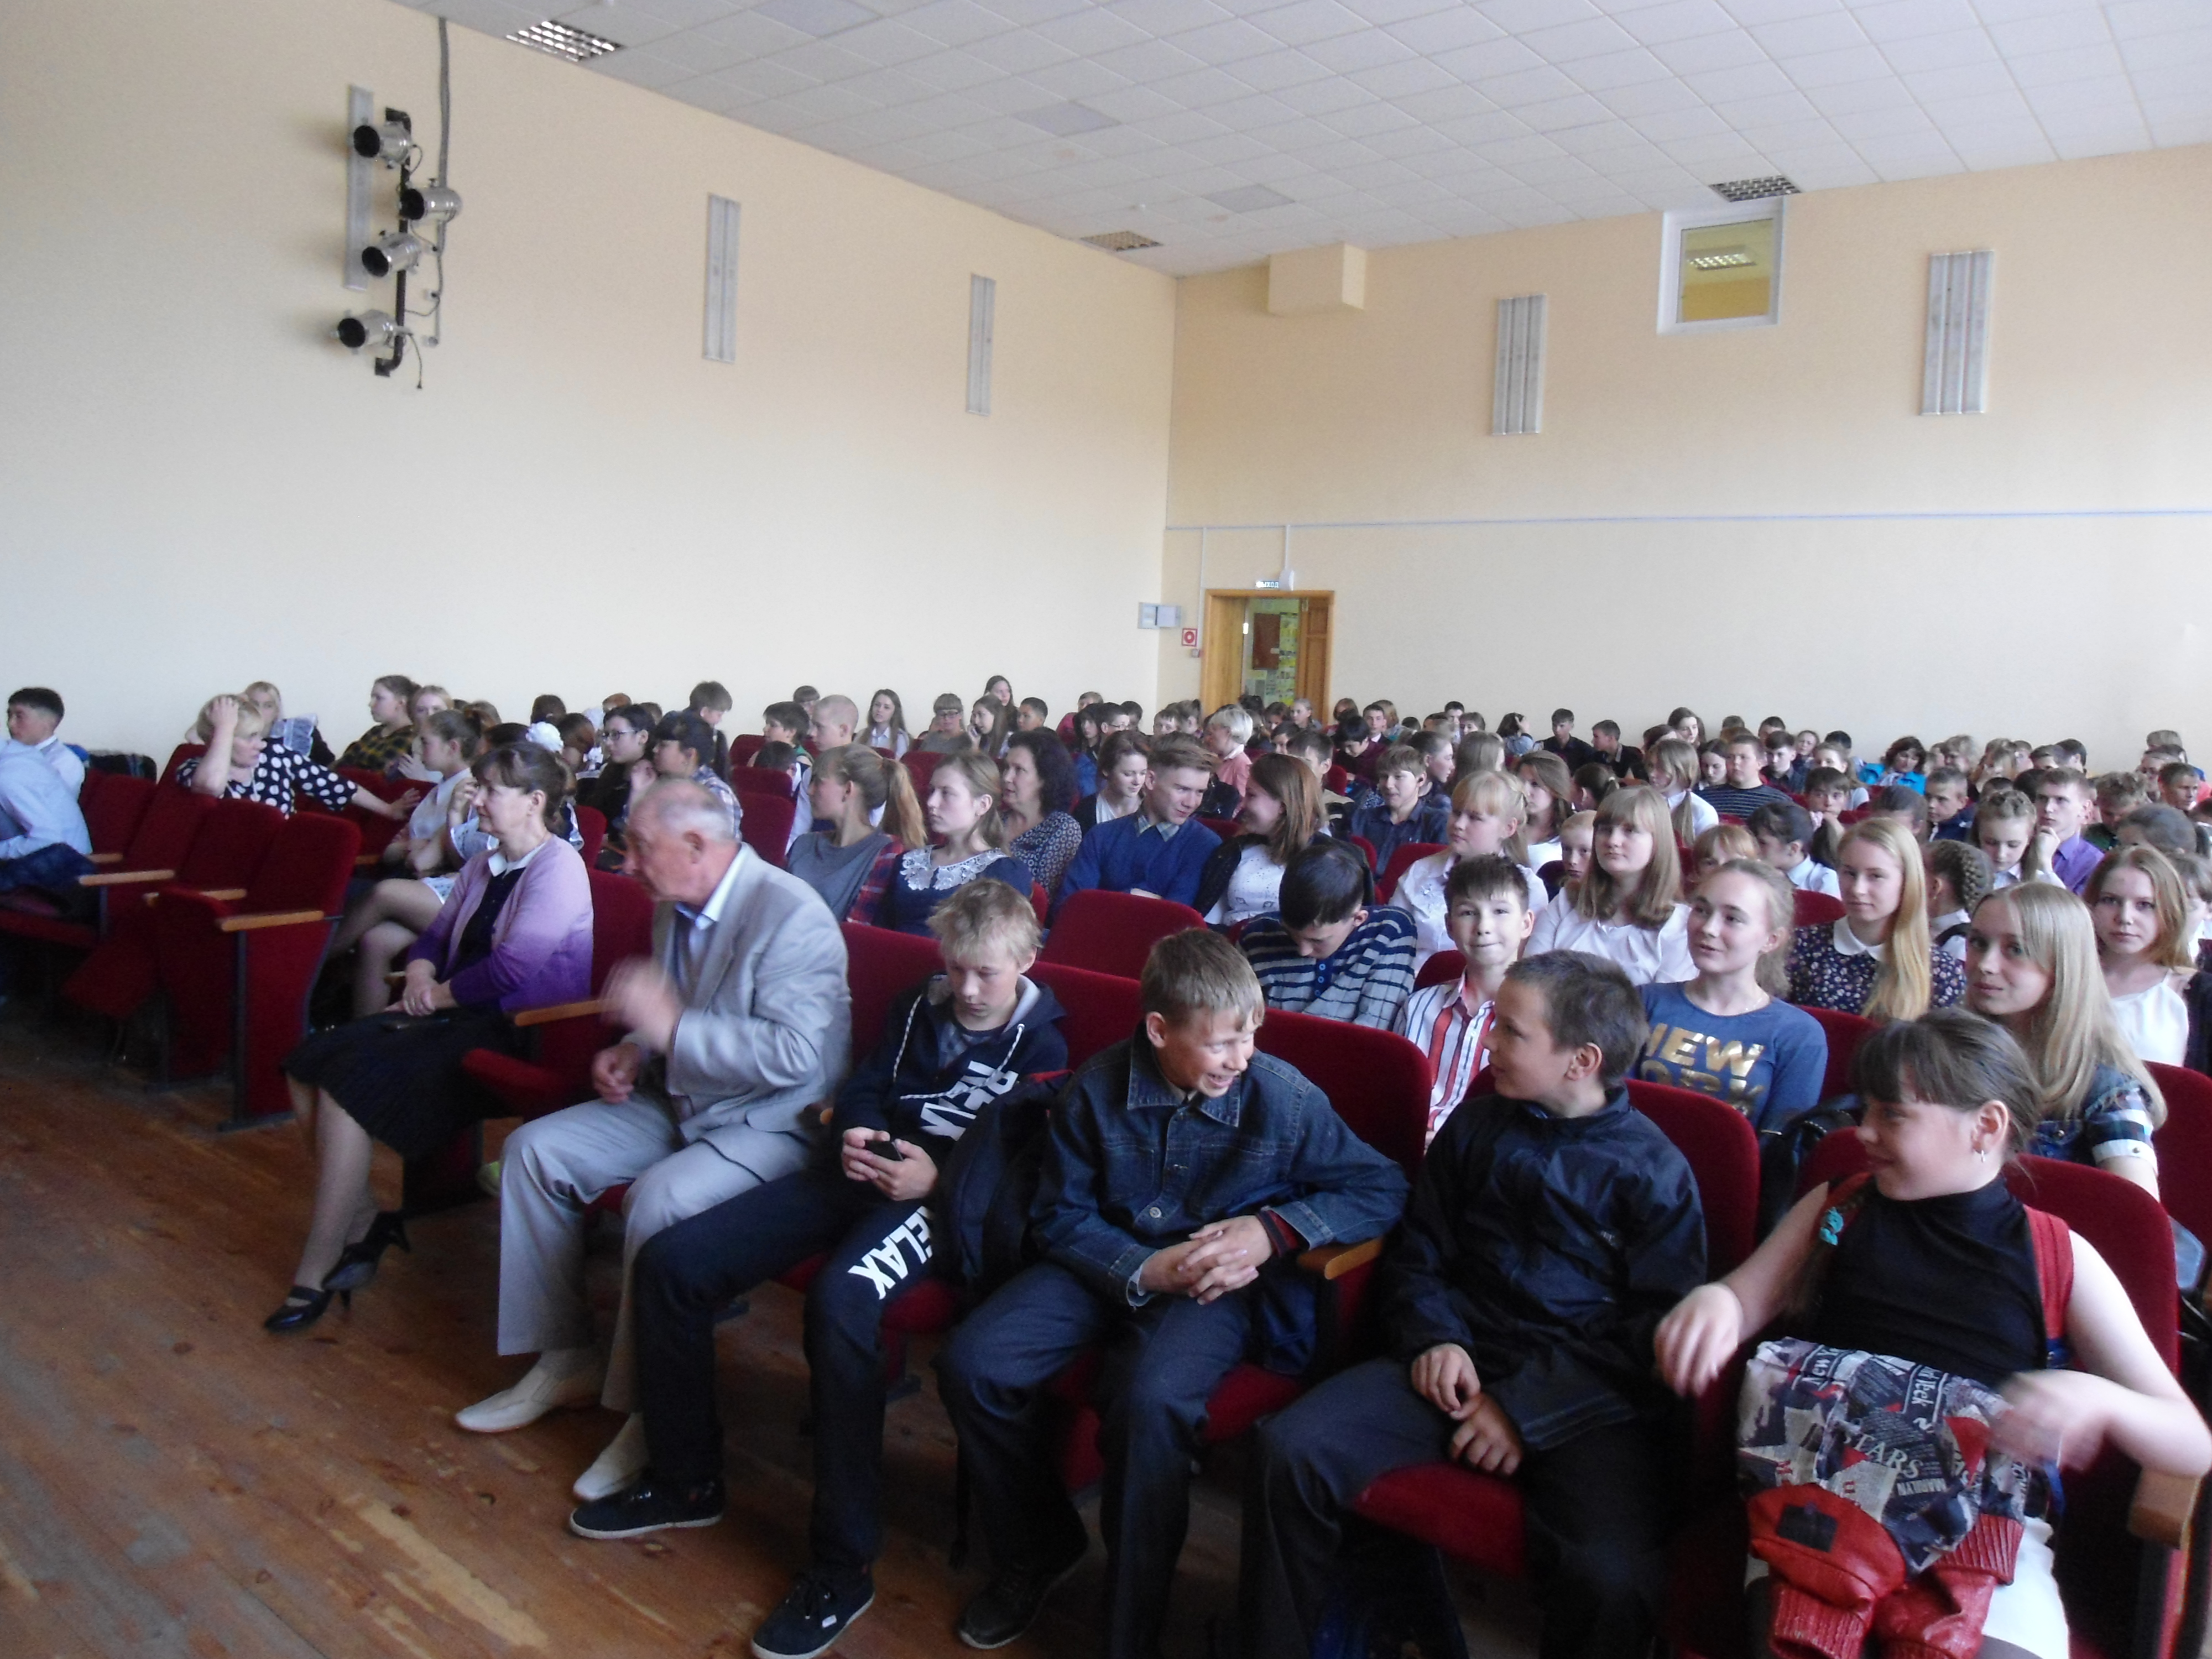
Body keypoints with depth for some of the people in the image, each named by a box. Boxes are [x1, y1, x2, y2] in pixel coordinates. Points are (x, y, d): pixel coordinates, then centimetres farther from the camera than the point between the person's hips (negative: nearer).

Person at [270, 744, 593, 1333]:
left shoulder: (558, 866, -13)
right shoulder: (485, 865, 16)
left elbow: (512, 969, -21)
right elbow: (436, 935, 25)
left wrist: (441, 995, -8)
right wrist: (420, 975, 2)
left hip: (514, 1031, -10)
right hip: (458, 1014, 10)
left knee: (350, 1078, -23)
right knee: (306, 1065, -4)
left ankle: (317, 1272, -11)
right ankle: (366, 1220, 2)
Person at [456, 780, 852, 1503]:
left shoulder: (791, 914, -22)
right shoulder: (676, 908, 6)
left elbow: (792, 1055, -30)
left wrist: (670, 1026, -29)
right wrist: (631, 1052, 1)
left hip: (773, 1125, -9)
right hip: (678, 1100, 9)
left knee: (660, 1197, -33)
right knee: (534, 1150, 1)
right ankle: (566, 1359, 13)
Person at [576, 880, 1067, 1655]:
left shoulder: (1041, 1044, 1)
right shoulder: (918, 1008, 18)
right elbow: (864, 1088, 19)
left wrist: (937, 1175, -21)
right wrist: (853, 1135, -4)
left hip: (943, 1198, -7)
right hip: (864, 1173, 7)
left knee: (840, 1300, -39)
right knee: (670, 1262, -4)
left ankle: (842, 1566, -24)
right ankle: (685, 1478, 14)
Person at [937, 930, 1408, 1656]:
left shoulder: (1283, 1098, -15)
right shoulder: (1098, 1087, -10)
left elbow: (1383, 1188, -7)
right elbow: (1059, 1214, -1)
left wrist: (1276, 1229, -21)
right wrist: (1142, 1271, -18)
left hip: (1219, 1279, -3)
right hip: (1109, 1262, 4)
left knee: (1151, 1398, -33)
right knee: (971, 1363, -14)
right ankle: (1039, 1544, 16)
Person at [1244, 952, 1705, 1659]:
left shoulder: (1655, 1170, 2)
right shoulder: (1475, 1128, 14)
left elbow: (1659, 1333, -3)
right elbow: (1418, 1255, 20)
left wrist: (1528, 1409, -11)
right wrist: (1433, 1338, -2)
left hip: (1591, 1402, -3)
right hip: (1460, 1363, 4)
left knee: (1612, 1581, -32)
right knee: (1288, 1452, -19)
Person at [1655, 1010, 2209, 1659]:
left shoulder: (2059, 1258, 10)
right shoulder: (1838, 1209, 16)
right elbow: (1743, 1300, 17)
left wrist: (2098, 1400, -15)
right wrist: (1711, 1301, -9)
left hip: (1984, 1520, 0)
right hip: (1824, 1497, 0)